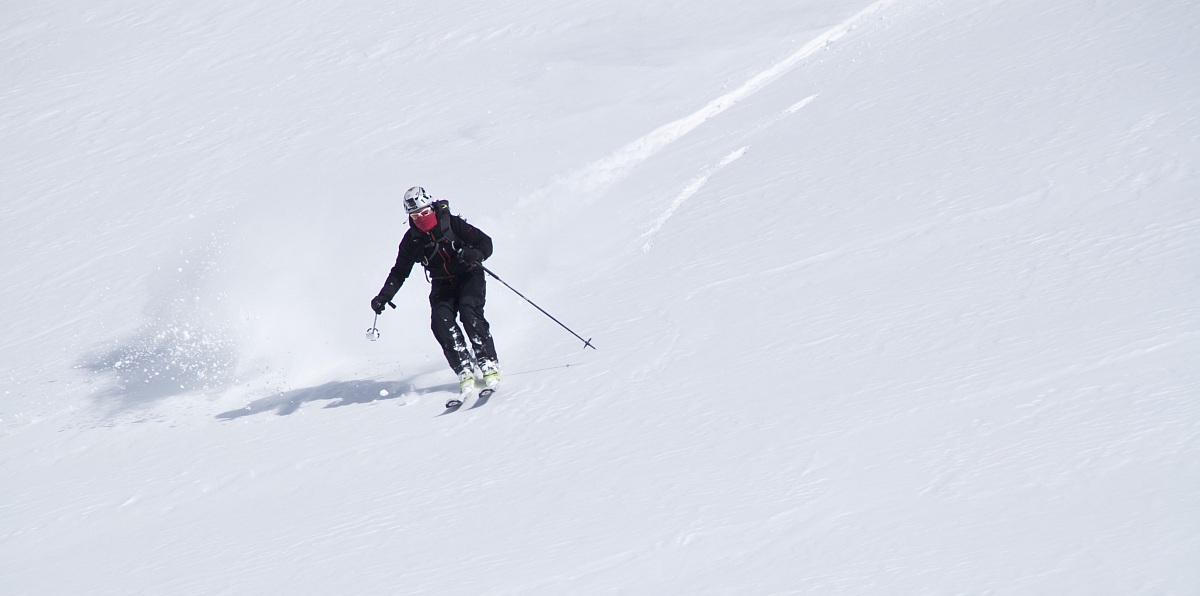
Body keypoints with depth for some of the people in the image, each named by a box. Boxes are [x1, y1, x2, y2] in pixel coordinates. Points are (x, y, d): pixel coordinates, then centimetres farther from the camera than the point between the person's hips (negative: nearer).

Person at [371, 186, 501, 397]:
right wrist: (384, 296, -1)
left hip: (469, 276, -3)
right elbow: (399, 272, 10)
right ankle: (465, 372, -26)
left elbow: (485, 243, -11)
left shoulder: (451, 223, -11)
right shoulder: (412, 239, 0)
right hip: (442, 286, 3)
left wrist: (474, 254, -33)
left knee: (469, 311, -30)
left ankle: (490, 366, -26)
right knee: (441, 321, -24)